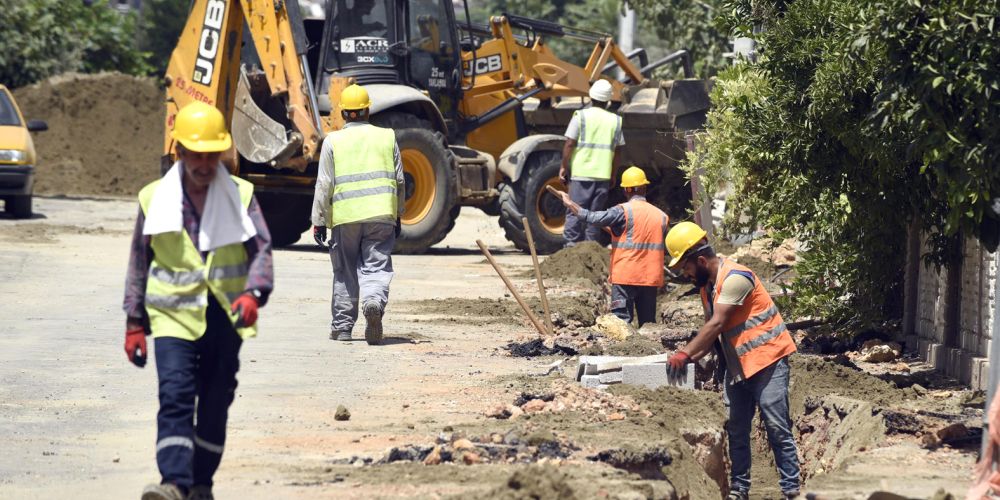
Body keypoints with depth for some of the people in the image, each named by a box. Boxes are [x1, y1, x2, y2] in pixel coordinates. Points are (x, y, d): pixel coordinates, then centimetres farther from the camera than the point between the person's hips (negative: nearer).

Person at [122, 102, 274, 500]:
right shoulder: (155, 198, 4)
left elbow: (260, 249, -3)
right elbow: (139, 263, 10)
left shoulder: (240, 196, 3)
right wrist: (135, 323, 7)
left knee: (215, 404, 8)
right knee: (175, 395, -18)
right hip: (174, 315, -1)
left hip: (225, 316, 2)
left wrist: (253, 293, -23)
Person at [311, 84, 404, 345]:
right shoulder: (386, 137, 7)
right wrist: (397, 215, 21)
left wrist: (319, 221, 5)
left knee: (345, 271, 11)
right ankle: (374, 301, -31)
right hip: (381, 214, 0)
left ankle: (342, 325, 16)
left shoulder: (333, 141, 1)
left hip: (344, 216, 0)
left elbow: (324, 184, -1)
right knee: (376, 267, -1)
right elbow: (399, 180, 11)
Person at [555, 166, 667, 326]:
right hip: (651, 277, 5)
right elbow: (664, 250, 11)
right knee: (648, 324, 9)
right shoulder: (661, 216, 6)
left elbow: (593, 218, -15)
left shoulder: (623, 211, -9)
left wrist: (570, 204, -2)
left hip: (625, 276, -5)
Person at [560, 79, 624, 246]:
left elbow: (569, 144, -7)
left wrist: (564, 167, 1)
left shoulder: (581, 116, -4)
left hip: (581, 174, -3)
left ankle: (571, 245, -6)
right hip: (603, 175, 3)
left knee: (575, 213, 0)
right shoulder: (615, 121, 7)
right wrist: (613, 175, 17)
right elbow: (617, 150, 9)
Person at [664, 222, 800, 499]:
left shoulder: (735, 278, -19)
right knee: (736, 429, 8)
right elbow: (712, 333, 13)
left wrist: (685, 354, -23)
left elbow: (717, 325, -23)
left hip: (767, 359, -9)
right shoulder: (707, 284, 11)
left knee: (777, 426, -8)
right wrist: (691, 358, -2)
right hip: (737, 365, 9)